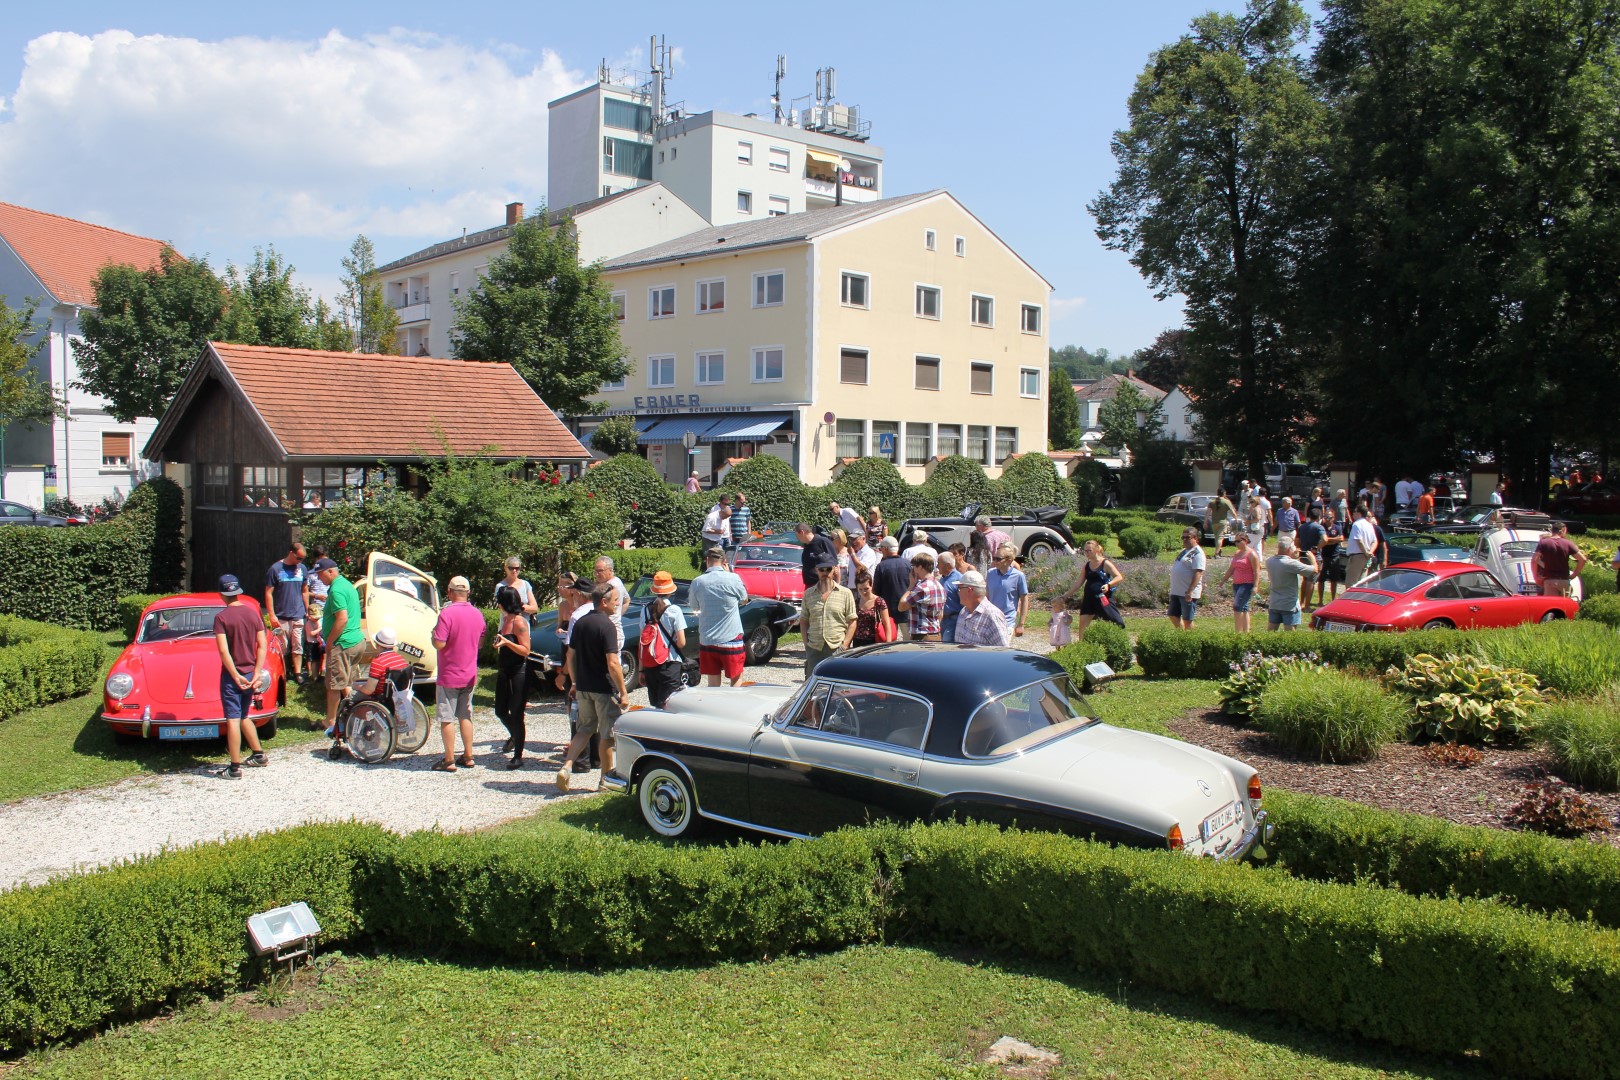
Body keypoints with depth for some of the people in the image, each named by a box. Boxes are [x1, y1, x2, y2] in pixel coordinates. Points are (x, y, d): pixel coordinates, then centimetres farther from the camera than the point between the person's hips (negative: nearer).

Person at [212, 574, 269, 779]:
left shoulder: (221, 617, -12)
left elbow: (223, 651, -19)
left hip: (231, 675, -5)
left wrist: (236, 676, -16)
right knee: (243, 716, 22)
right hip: (250, 674, 5)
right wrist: (257, 673, -2)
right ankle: (259, 755, 27)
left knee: (232, 720, -2)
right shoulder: (253, 613, 3)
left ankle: (235, 768, -1)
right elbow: (263, 645, 0)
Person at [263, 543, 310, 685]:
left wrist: (307, 610, 12)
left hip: (298, 616, 3)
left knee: (298, 647, 6)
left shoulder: (302, 569, 4)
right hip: (280, 617, -3)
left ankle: (298, 673, 12)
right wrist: (272, 615, -10)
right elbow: (268, 593, -7)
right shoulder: (275, 569, -7)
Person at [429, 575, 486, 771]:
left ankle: (449, 760, 5)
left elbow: (439, 644, -22)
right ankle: (468, 757, 18)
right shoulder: (477, 614, 2)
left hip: (449, 675, -6)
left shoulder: (447, 613, -19)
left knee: (447, 718, 2)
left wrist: (434, 633, -3)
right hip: (470, 675, 6)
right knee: (466, 716, 14)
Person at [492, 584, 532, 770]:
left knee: (516, 714, -4)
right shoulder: (505, 619, 10)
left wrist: (506, 642, -30)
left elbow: (525, 650, -20)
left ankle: (518, 757, 5)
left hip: (519, 672, -9)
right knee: (501, 711, 16)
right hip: (504, 671, 9)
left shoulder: (519, 622, -17)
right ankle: (514, 735, 44)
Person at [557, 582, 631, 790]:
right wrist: (623, 693, -16)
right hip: (604, 688, -7)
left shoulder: (579, 623, 6)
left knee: (585, 729, 19)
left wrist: (575, 683, 21)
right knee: (607, 734, 7)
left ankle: (566, 766, 4)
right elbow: (612, 664, -21)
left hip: (583, 687, 7)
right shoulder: (606, 625, -17)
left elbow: (571, 657, 11)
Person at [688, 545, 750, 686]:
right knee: (736, 679, 11)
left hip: (706, 640, 3)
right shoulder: (733, 579, -11)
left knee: (713, 683, 11)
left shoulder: (697, 582, -3)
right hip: (730, 639, -3)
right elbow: (744, 600, 8)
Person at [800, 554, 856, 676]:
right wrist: (806, 643, 3)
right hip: (814, 649, 2)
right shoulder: (809, 593, 8)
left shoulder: (845, 593, 2)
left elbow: (852, 621, 2)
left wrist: (844, 644, -6)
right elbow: (803, 620, 13)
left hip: (837, 649, -2)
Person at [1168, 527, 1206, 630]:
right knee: (1173, 616, 12)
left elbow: (1198, 573, -21)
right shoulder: (1183, 551, 17)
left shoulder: (1197, 553, -12)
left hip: (1188, 593, -9)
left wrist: (1190, 591, -27)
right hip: (1176, 591, 9)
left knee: (1187, 619, -3)